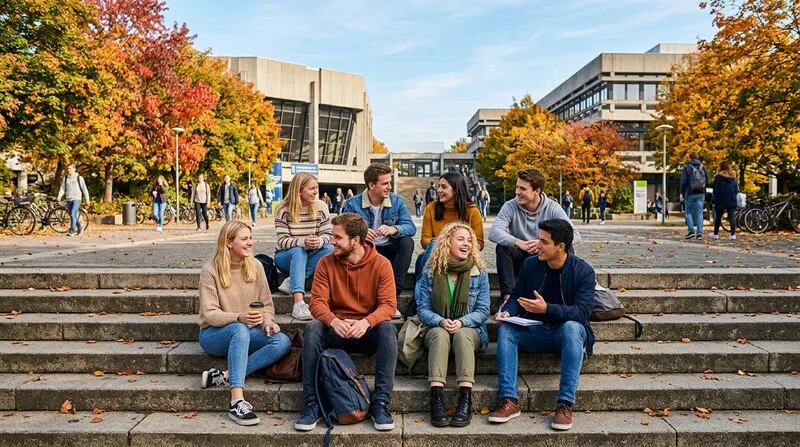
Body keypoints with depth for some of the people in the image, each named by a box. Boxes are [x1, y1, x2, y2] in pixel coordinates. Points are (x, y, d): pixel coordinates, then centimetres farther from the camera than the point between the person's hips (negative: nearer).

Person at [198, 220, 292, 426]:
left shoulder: (255, 266, 2)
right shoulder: (210, 271, -10)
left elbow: (266, 304, 5)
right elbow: (210, 314, -14)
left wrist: (267, 322, -16)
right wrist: (239, 318, -31)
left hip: (248, 333, 4)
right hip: (214, 334, -4)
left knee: (283, 342, -25)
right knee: (240, 330, -39)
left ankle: (224, 376, -27)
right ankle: (237, 401, -43)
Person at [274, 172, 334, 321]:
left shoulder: (321, 207, -4)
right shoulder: (283, 209, -12)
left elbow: (327, 235, -7)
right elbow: (282, 241, -18)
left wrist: (320, 241, -33)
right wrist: (303, 242, -39)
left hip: (309, 257, 3)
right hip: (285, 257, -3)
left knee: (330, 249, -26)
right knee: (298, 251, -37)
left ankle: (292, 282, -30)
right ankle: (298, 302, -50)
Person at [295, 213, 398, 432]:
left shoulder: (381, 264, -6)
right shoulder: (326, 263, -2)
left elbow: (388, 305, -13)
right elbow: (317, 302, -9)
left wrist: (366, 322, -34)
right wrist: (333, 321, -31)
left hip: (368, 331, -1)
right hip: (336, 331, 1)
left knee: (388, 329, -32)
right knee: (312, 328, -28)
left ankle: (380, 403, -26)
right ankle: (312, 404, -23)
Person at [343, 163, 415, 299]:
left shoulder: (397, 201, 0)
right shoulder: (353, 203, -5)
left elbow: (411, 227, -11)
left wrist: (394, 229, -34)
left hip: (389, 251, 2)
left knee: (407, 241, -28)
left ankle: (394, 289, -31)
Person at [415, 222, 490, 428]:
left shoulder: (479, 273, 1)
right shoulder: (430, 272, 0)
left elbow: (483, 311, -2)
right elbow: (423, 309, -2)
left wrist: (462, 322, -20)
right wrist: (440, 321, -22)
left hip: (470, 330, 0)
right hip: (437, 329, 0)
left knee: (461, 334, -35)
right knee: (440, 334, -35)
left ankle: (465, 401, -41)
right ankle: (436, 399, -43)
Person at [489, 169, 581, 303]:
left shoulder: (552, 208, -9)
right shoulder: (510, 206, -10)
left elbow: (575, 235, -19)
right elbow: (494, 233, -24)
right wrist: (518, 243, -41)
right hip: (520, 259, 0)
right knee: (502, 247, -28)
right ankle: (507, 296, -29)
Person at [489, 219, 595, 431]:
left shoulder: (583, 271, -9)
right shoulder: (530, 264, 2)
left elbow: (582, 312, -19)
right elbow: (516, 296, 6)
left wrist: (547, 309, -33)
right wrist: (507, 311, -18)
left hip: (564, 333, -3)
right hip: (533, 332, 3)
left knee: (572, 327, -37)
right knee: (505, 329, -24)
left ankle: (565, 404, -32)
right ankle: (509, 400, -29)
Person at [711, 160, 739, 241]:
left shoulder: (718, 177, -8)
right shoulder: (733, 178, 8)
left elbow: (716, 190, -9)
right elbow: (736, 190, 11)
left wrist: (714, 200, -4)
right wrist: (733, 197, 15)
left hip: (721, 201, -3)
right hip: (732, 201, 3)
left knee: (718, 217, 9)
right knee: (732, 217, 0)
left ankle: (715, 234, 17)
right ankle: (733, 234, -7)